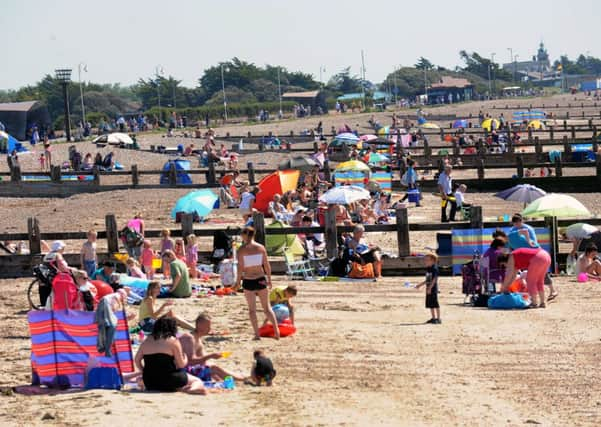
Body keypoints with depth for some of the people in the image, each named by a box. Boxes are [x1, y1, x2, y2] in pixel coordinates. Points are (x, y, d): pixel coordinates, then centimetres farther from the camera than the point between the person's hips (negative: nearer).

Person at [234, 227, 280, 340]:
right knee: (267, 307, 14)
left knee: (252, 309, 8)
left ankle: (257, 334, 4)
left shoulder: (241, 249, -9)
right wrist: (269, 279, 13)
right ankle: (276, 330, 4)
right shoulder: (261, 247, -1)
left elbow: (240, 267, -10)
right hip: (261, 279, 3)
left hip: (248, 281, -2)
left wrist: (238, 282, -1)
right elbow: (267, 265, 2)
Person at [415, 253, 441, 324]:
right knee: (430, 304, 11)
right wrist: (420, 285, 25)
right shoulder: (428, 269, 14)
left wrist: (430, 288, -26)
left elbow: (434, 279, -20)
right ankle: (434, 318, 20)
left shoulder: (434, 269, -13)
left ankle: (438, 319, -2)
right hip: (428, 289, 9)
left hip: (433, 289, -9)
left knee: (435, 304, -6)